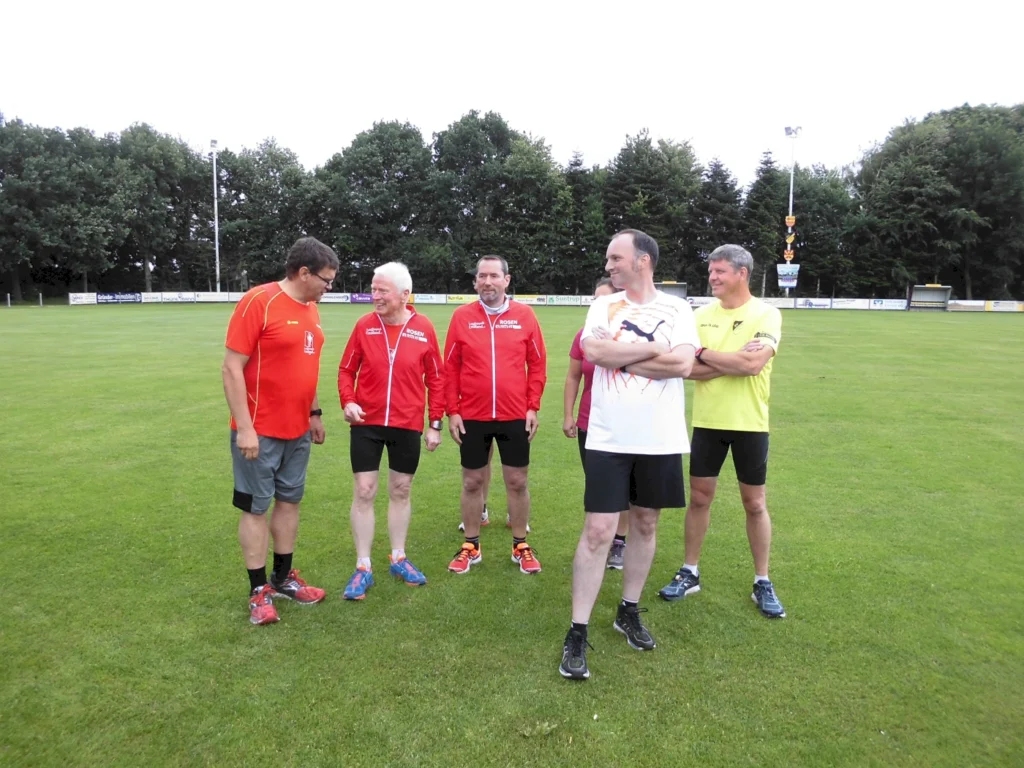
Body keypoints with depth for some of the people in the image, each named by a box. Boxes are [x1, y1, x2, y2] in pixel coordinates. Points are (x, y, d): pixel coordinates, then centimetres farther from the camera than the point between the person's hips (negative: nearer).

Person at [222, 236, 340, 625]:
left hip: (298, 431, 8)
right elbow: (231, 368, -17)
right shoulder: (258, 302, -16)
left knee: (289, 501, 15)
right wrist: (244, 428, -19)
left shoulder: (311, 308, 7)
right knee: (255, 508, 5)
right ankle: (259, 591, 17)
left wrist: (314, 413, 16)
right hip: (260, 431, -7)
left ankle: (284, 578, 30)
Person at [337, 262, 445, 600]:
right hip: (366, 424, 0)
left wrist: (435, 423, -1)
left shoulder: (424, 328, -5)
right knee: (363, 493, 3)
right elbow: (346, 370, 4)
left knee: (401, 492, 12)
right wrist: (348, 401, -14)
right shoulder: (364, 325, -3)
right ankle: (363, 568, 15)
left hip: (408, 425, 0)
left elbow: (436, 378, 0)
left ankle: (398, 559, 29)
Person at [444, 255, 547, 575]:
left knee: (517, 482, 9)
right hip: (471, 417, 0)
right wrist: (452, 411, -3)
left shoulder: (525, 315, 0)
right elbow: (450, 367, 1)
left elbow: (538, 364, 3)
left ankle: (521, 546, 24)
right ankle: (471, 547, 25)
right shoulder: (462, 316, 0)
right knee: (472, 482, 10)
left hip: (515, 416, 0)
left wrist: (533, 407, -2)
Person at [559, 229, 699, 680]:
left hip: (660, 440, 1)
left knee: (645, 524, 13)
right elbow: (594, 351, -16)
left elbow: (683, 364, -14)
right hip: (608, 439, -1)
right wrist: (654, 348, -12)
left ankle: (629, 612, 32)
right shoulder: (603, 306, 4)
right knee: (598, 532, -4)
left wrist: (620, 356, -11)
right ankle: (577, 634, 5)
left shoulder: (676, 309, 2)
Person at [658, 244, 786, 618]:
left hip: (749, 423, -3)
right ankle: (689, 572, 24)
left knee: (754, 503, 9)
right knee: (699, 497, 10)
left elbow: (753, 364, -23)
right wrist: (734, 360, -17)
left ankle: (762, 582, 23)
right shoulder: (702, 315, 3)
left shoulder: (766, 314, -8)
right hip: (707, 421, 3)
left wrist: (705, 353, -12)